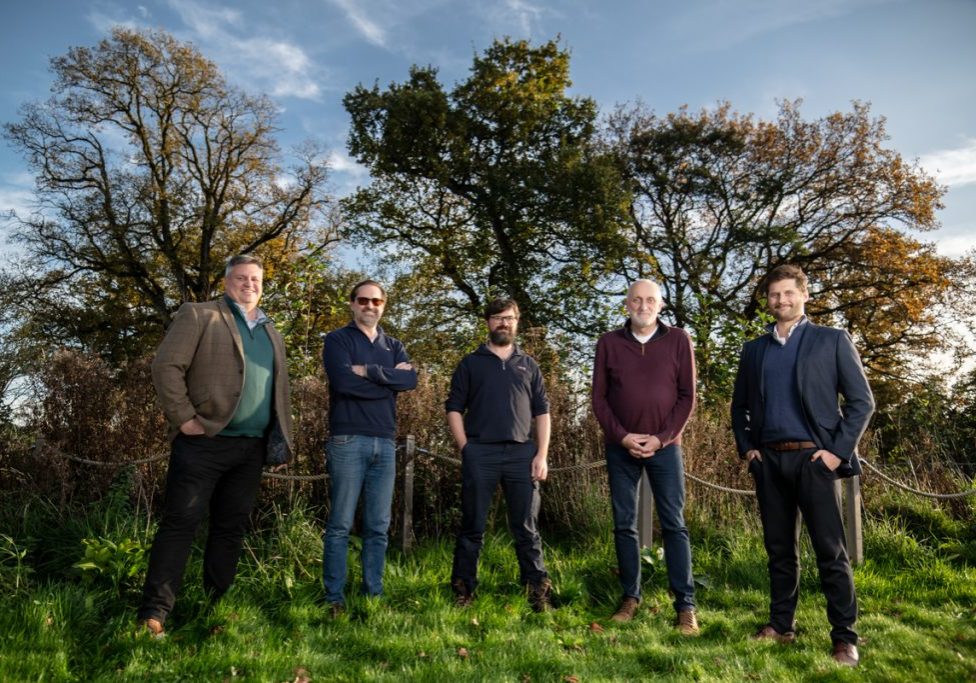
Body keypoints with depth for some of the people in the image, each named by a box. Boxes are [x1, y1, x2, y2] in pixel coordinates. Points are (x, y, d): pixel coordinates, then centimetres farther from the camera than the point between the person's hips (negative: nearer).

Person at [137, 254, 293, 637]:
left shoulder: (272, 334, 19)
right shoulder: (199, 316, 1)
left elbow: (279, 392, 22)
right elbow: (166, 366, -7)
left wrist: (283, 440, 12)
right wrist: (184, 419, -13)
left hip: (252, 448, 6)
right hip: (204, 442, -5)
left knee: (231, 528, 11)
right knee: (181, 523, -3)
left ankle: (215, 605, 23)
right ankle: (154, 612, 4)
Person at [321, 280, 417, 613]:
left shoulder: (394, 346, 17)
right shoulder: (337, 339, 4)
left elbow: (411, 380, -3)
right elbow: (343, 381, -14)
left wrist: (368, 371, -10)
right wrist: (388, 379, -6)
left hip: (385, 443, 5)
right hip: (348, 441, -4)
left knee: (378, 526, 8)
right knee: (340, 524, -1)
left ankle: (374, 594, 16)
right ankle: (335, 598, 7)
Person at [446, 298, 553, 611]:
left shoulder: (528, 365, 15)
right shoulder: (471, 363, 9)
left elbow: (541, 411, 12)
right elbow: (454, 408, 5)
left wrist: (542, 454, 2)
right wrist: (465, 449, -5)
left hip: (522, 453, 2)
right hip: (480, 453, -1)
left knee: (527, 527, 6)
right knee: (473, 527, 5)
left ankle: (539, 591, 13)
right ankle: (463, 590, 15)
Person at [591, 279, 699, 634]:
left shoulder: (678, 340, 1)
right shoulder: (609, 343, 4)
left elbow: (687, 396, 0)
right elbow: (598, 398, 3)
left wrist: (661, 438, -9)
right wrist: (622, 436, -8)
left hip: (665, 446, -1)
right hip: (621, 447, 2)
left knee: (673, 524, 0)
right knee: (624, 525, 7)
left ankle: (686, 605, 8)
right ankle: (630, 597, 18)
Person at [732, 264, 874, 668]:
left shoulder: (832, 341, 2)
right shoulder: (753, 350, 12)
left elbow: (862, 401, -1)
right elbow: (739, 406, 19)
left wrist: (838, 451, -9)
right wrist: (746, 448, 6)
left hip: (814, 458, -4)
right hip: (768, 461, 4)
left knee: (830, 551, -1)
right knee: (779, 548, 11)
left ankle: (844, 636, 9)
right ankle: (781, 624, 21)